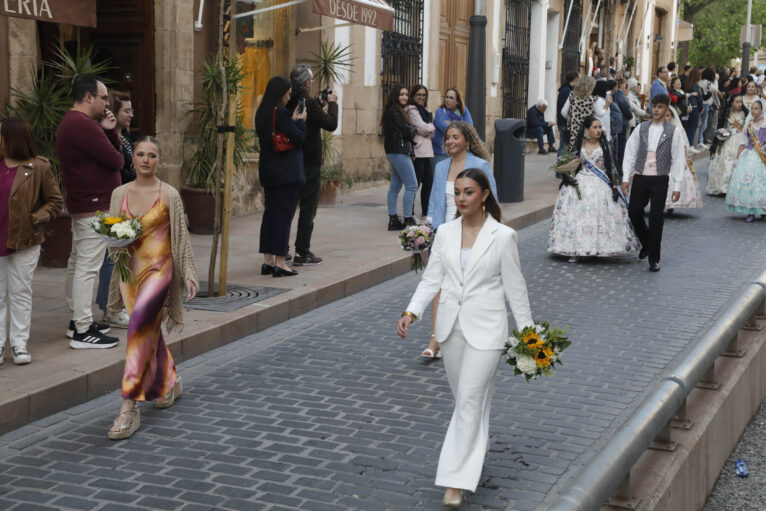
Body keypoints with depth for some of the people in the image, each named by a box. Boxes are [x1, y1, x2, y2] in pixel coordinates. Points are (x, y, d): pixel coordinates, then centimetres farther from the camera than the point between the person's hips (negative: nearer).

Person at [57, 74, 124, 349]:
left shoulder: (71, 122, 17)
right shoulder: (83, 125, -20)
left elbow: (113, 150, 16)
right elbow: (115, 160, -20)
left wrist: (109, 131, -2)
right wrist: (118, 158, 2)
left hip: (81, 205, 12)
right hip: (94, 206, -12)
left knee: (78, 264, 16)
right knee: (87, 267, -9)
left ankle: (78, 319, 27)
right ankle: (83, 331, -7)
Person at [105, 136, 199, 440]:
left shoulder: (169, 195, -4)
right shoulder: (119, 193, 7)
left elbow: (181, 237, 1)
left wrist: (189, 274, -3)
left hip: (158, 269, -5)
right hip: (130, 269, 5)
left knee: (139, 327, -18)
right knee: (150, 331, 13)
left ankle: (129, 408, -17)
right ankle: (170, 383, 38)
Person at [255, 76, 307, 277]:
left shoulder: (262, 113, 10)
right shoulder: (280, 113, -16)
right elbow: (299, 138, -14)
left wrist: (293, 121, 11)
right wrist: (300, 121, 3)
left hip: (268, 170, 9)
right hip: (286, 172, -9)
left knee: (270, 213, 11)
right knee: (284, 214, -5)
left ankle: (268, 261, 14)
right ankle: (280, 263, -5)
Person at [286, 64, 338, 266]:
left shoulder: (289, 102, 5)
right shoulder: (307, 103, -18)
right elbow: (331, 124, -15)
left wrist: (319, 102, 19)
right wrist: (332, 103, -1)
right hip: (309, 163, -8)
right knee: (308, 209, 0)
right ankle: (302, 253, 2)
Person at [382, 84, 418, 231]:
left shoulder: (397, 111, 18)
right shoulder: (393, 111, -12)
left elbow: (406, 132, 16)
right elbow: (406, 131, -14)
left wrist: (410, 132, -3)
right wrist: (414, 130, 5)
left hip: (396, 152, 10)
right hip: (399, 152, -10)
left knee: (395, 186, 10)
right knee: (412, 186, -10)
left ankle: (393, 220, 12)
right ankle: (408, 220, -9)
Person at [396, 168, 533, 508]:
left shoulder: (503, 236, -9)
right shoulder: (445, 233, 2)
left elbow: (514, 286, -4)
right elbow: (432, 279, 2)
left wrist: (527, 331, -1)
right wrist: (411, 312, -11)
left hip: (486, 328, -5)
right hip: (451, 326, 5)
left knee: (470, 400, -8)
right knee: (466, 397, 18)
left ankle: (456, 480, -5)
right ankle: (478, 446, 44)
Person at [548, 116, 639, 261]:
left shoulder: (604, 144, 5)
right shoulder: (578, 145, 6)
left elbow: (612, 167, 4)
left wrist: (614, 186, -3)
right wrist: (568, 177, -9)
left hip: (601, 185, 0)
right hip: (580, 183, 0)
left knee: (601, 215, -7)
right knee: (577, 216, -6)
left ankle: (598, 248, 1)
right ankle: (574, 250, -2)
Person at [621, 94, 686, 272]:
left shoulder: (673, 132, 0)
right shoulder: (641, 129, 6)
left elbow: (678, 159, -1)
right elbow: (630, 153, 7)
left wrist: (677, 186, -5)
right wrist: (626, 178, 0)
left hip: (660, 179, -3)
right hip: (640, 177, 3)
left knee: (656, 218, -2)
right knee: (634, 212, 4)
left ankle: (654, 259, 8)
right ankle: (647, 245, 31)